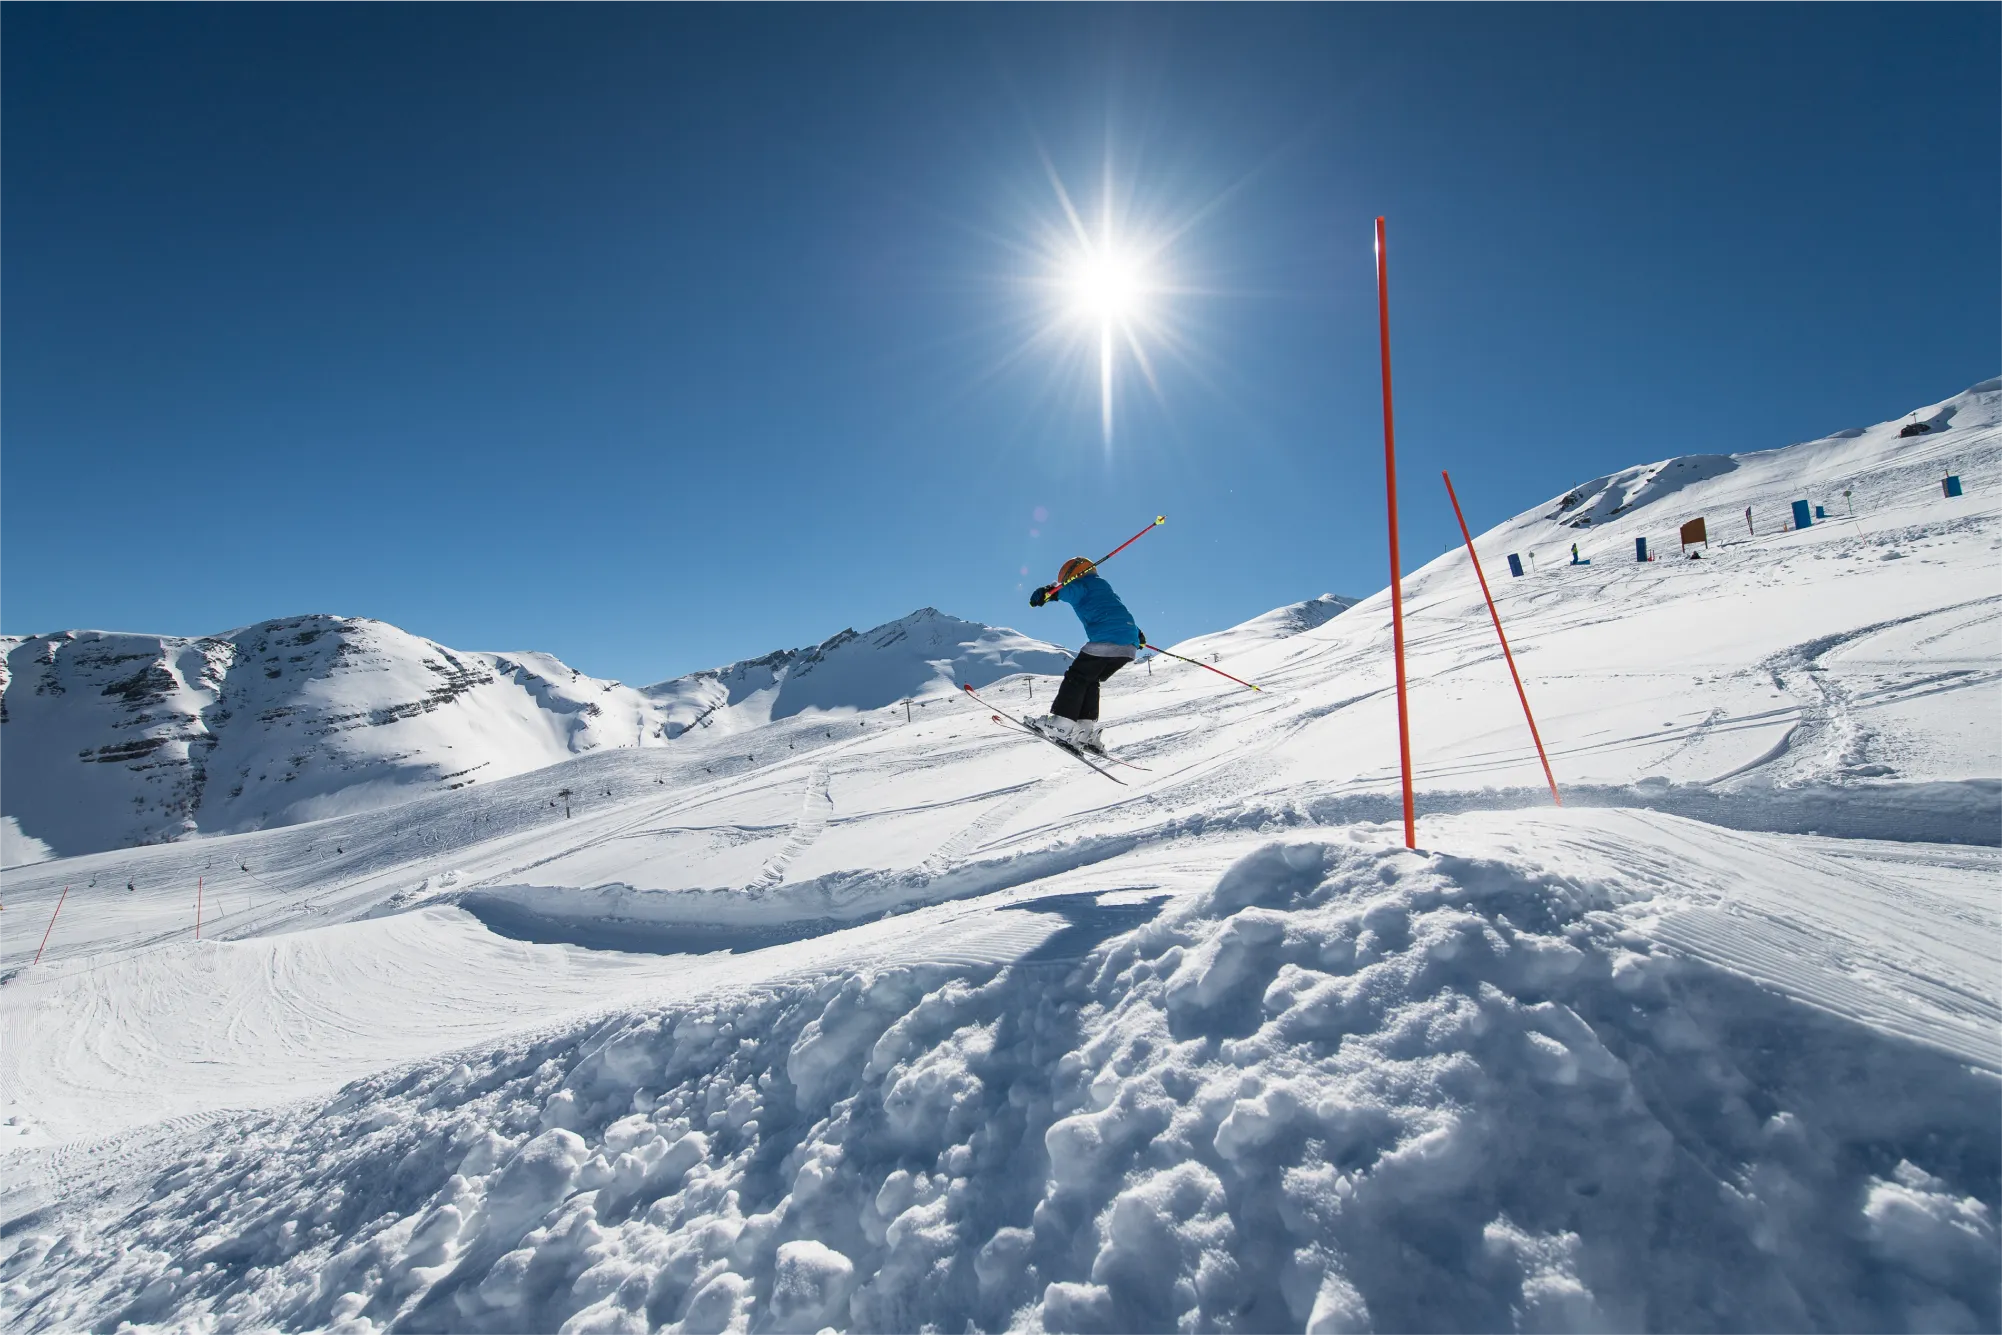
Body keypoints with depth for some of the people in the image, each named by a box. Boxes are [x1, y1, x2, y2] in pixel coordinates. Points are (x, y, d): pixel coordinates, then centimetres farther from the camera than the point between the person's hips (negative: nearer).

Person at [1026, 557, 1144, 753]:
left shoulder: (1085, 583, 7)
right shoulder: (1103, 586, 33)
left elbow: (1071, 590, -18)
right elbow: (1120, 615, 45)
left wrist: (1049, 591, -34)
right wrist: (1136, 634, 57)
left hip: (1106, 639, -9)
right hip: (1129, 647, 9)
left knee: (1076, 677, -3)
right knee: (1090, 681, 16)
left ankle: (1060, 725, -11)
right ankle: (1086, 731, 8)